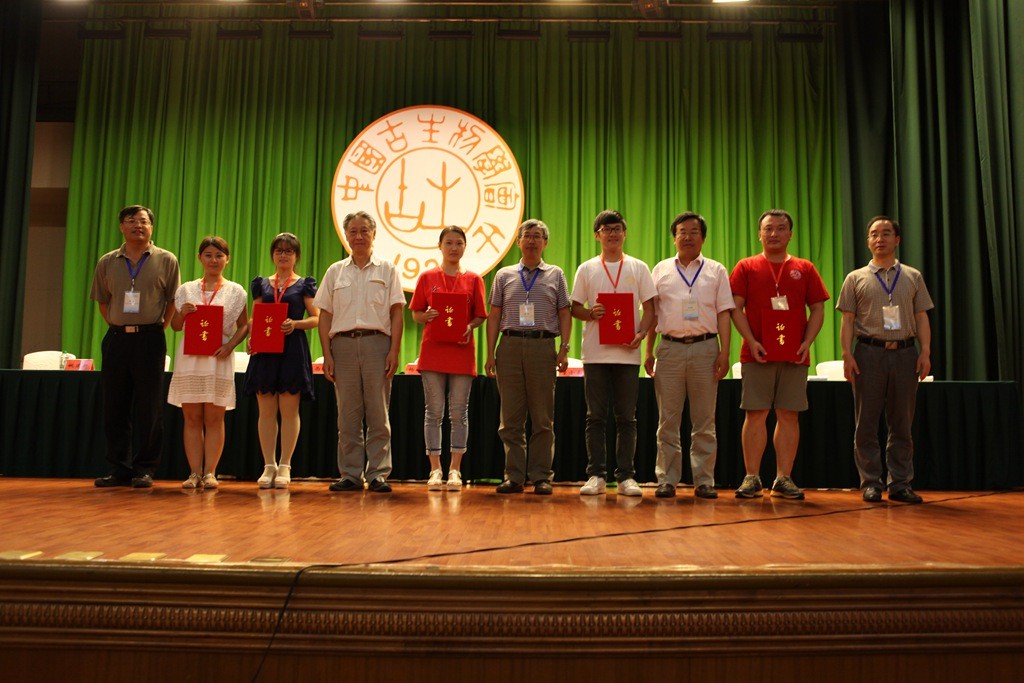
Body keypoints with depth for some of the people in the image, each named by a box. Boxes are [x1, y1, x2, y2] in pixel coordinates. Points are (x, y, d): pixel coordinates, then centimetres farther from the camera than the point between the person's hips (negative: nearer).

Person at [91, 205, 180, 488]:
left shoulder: (166, 260, 2)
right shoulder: (107, 262, 10)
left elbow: (173, 300, 3)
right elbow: (102, 300, 17)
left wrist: (158, 328, -1)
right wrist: (117, 327, 9)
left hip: (150, 339, -3)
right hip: (116, 338, 3)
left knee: (148, 407, -1)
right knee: (114, 406, 6)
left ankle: (144, 469, 7)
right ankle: (119, 469, 15)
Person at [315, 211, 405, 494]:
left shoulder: (386, 269, 10)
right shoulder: (335, 271, 14)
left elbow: (396, 313, 4)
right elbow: (325, 315, 11)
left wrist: (393, 352, -6)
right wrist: (327, 355, 2)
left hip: (376, 342, -2)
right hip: (343, 344, 2)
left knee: (378, 413, -2)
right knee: (348, 414, 3)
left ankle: (378, 474, 2)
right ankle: (350, 475, 9)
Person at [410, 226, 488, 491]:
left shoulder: (474, 280, 7)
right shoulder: (427, 277, 7)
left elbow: (480, 316, 7)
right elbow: (416, 314, 9)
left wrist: (470, 327, -13)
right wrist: (427, 316, -13)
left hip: (462, 352, 0)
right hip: (433, 351, 0)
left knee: (459, 412, 2)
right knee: (434, 411, 2)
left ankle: (455, 470, 11)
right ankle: (435, 469, 10)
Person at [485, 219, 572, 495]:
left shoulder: (555, 275, 13)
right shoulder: (504, 275, 14)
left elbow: (565, 314, 9)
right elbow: (494, 315, 11)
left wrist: (564, 349, -3)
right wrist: (490, 353, 3)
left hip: (542, 346, -1)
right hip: (510, 346, 1)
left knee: (543, 418, 0)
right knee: (511, 418, 2)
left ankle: (541, 477, 6)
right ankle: (514, 477, 8)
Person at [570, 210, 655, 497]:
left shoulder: (638, 268, 10)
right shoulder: (586, 269, 9)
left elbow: (649, 308, 8)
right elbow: (574, 307, 10)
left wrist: (641, 333, -9)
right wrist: (589, 313, -11)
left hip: (627, 352, 0)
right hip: (595, 352, 0)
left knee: (626, 418, 3)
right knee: (596, 417, 2)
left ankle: (626, 476, 8)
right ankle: (596, 475, 7)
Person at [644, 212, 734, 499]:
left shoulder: (716, 271, 10)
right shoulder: (661, 270, 11)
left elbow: (724, 313, 6)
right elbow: (652, 313, 11)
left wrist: (724, 353, -4)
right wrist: (649, 352, 5)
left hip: (705, 348, 0)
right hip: (670, 348, 0)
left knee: (705, 421, 3)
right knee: (668, 420, 3)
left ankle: (704, 481, 10)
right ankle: (667, 479, 9)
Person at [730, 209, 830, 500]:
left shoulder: (805, 269, 12)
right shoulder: (746, 267, 6)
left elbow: (817, 309, 10)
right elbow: (735, 308, 0)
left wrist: (807, 341, -3)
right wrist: (750, 341, -10)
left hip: (795, 355, 2)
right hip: (757, 353, -2)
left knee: (789, 415, 4)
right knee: (755, 414, -1)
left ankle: (784, 478, 12)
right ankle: (752, 478, 6)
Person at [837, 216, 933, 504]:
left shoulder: (913, 277, 14)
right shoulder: (856, 278, 9)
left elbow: (922, 317, 10)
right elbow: (847, 320, 4)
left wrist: (925, 352, -2)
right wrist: (847, 354, -7)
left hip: (905, 353, 2)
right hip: (869, 353, -1)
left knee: (902, 424, 4)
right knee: (867, 423, 0)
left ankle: (900, 484, 11)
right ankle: (871, 483, 7)